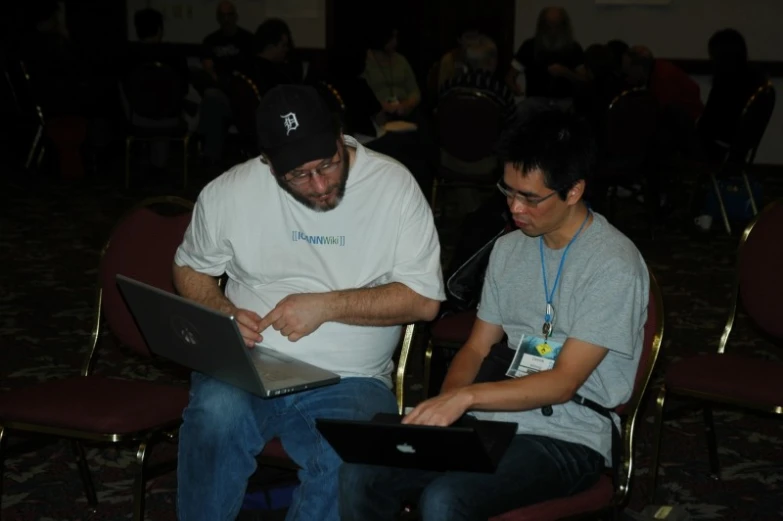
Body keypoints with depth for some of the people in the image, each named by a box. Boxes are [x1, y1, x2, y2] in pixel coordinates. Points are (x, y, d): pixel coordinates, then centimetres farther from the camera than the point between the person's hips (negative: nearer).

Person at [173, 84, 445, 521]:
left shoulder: (393, 185, -4)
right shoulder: (229, 192, 1)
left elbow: (424, 299, -5)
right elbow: (191, 270, 17)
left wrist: (327, 305, -15)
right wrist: (223, 313, -5)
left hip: (350, 381, -1)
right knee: (217, 415, -34)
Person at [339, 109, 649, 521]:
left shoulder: (614, 266, -14)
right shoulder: (509, 248, 9)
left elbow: (563, 383, -18)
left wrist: (466, 396, -28)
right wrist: (443, 406, -7)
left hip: (567, 440, -6)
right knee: (358, 476, -14)